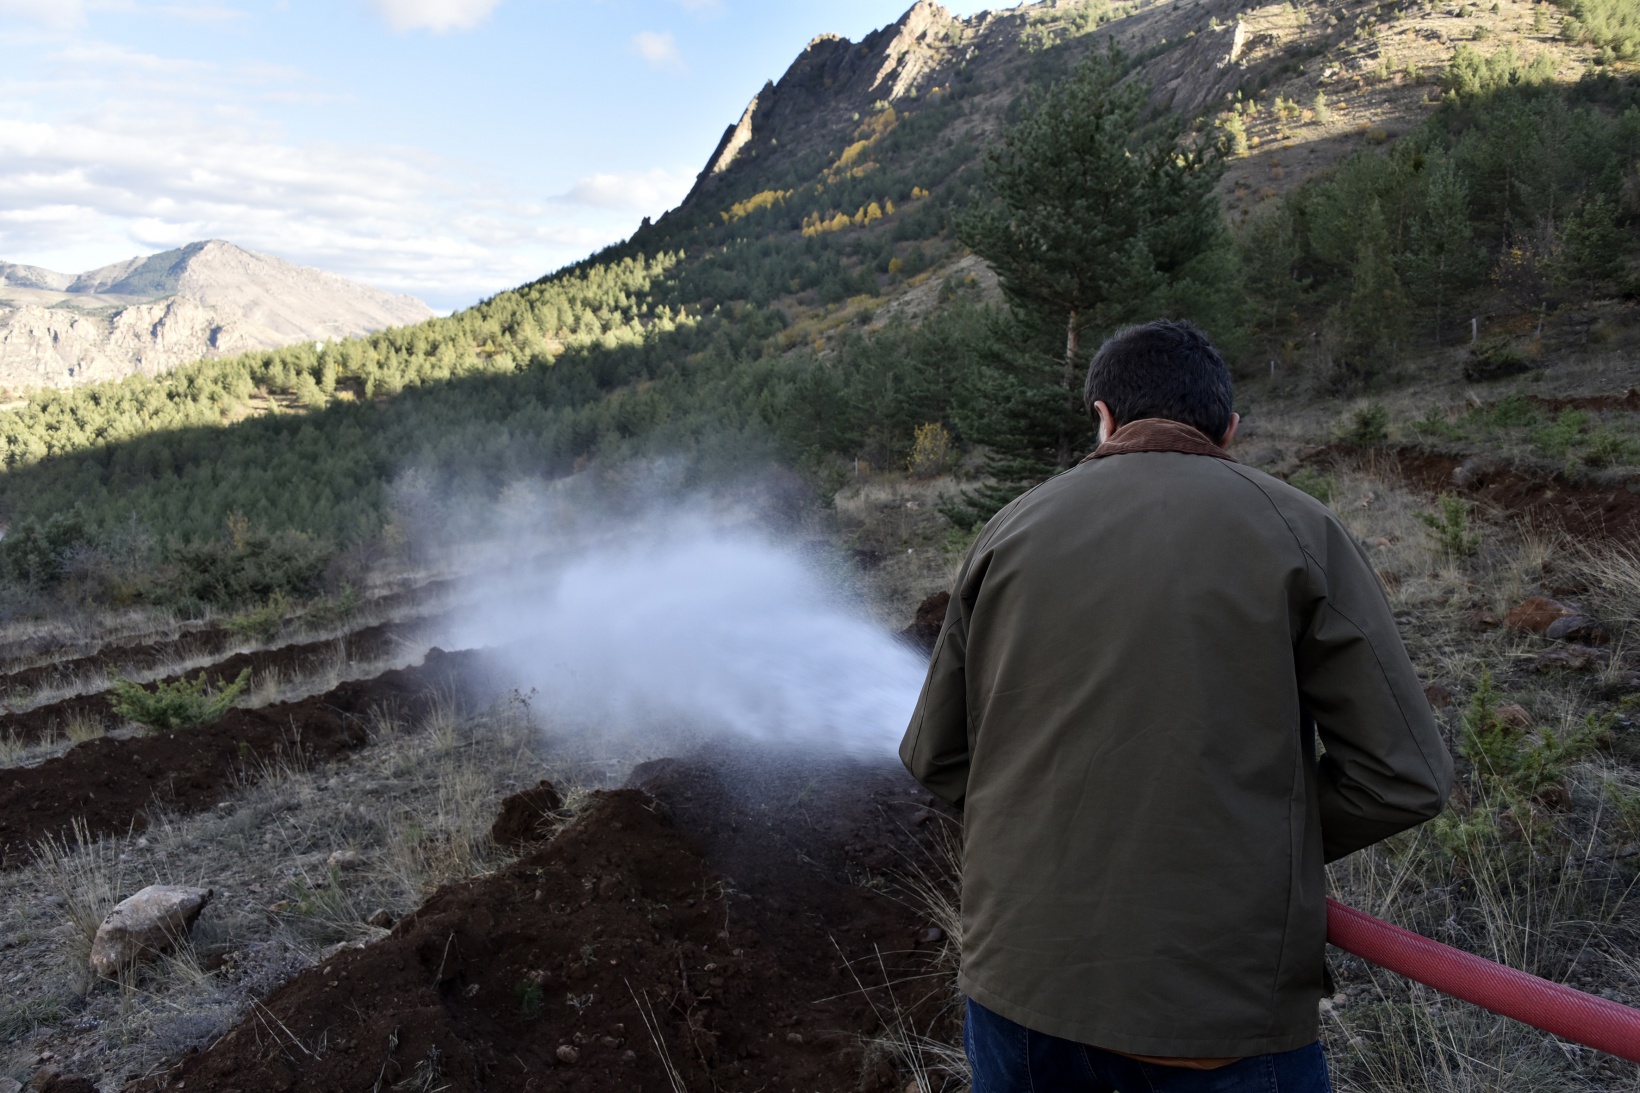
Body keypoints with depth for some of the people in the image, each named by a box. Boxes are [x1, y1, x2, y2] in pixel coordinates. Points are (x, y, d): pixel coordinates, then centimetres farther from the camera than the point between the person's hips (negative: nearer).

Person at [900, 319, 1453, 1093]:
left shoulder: (1012, 529, 1)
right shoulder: (1297, 530, -5)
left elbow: (934, 758, 5)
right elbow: (1402, 777, -6)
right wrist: (1264, 841, 7)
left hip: (1016, 978, 4)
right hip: (1219, 1004, -3)